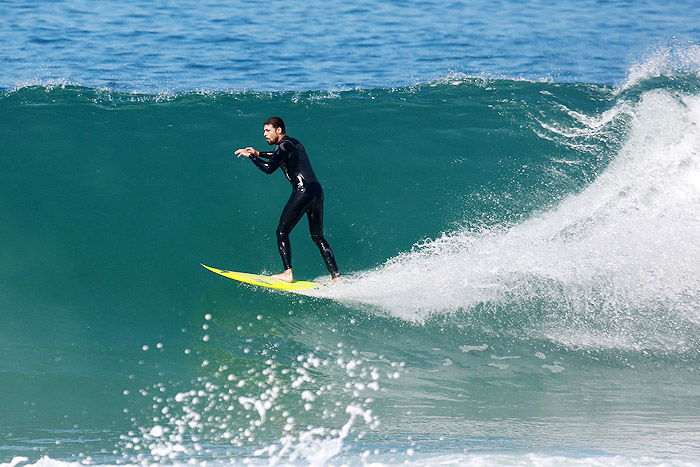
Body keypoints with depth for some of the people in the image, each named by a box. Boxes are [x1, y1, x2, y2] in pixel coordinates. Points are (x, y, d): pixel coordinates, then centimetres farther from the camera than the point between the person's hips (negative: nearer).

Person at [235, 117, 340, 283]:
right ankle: (336, 275, 5)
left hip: (303, 191, -9)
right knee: (317, 236, 14)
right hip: (317, 191, 9)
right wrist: (258, 153, 36)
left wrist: (250, 156, -8)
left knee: (282, 231, 0)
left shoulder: (284, 145, -5)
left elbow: (269, 168, -20)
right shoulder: (295, 143, 22)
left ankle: (288, 273, -9)